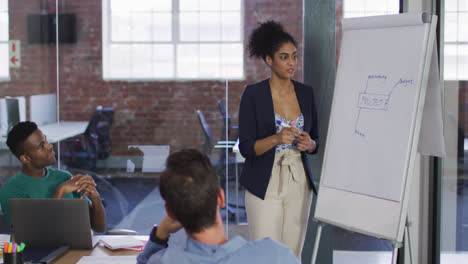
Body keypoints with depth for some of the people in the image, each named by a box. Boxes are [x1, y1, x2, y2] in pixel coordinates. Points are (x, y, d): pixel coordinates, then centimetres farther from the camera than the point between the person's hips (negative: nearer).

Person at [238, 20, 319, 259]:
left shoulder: (306, 93, 6)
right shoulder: (253, 94, -7)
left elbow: (316, 140, 13)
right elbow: (246, 147, -9)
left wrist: (309, 144, -10)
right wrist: (276, 139, -26)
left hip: (299, 184, 4)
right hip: (265, 185, -4)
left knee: (293, 255, 7)